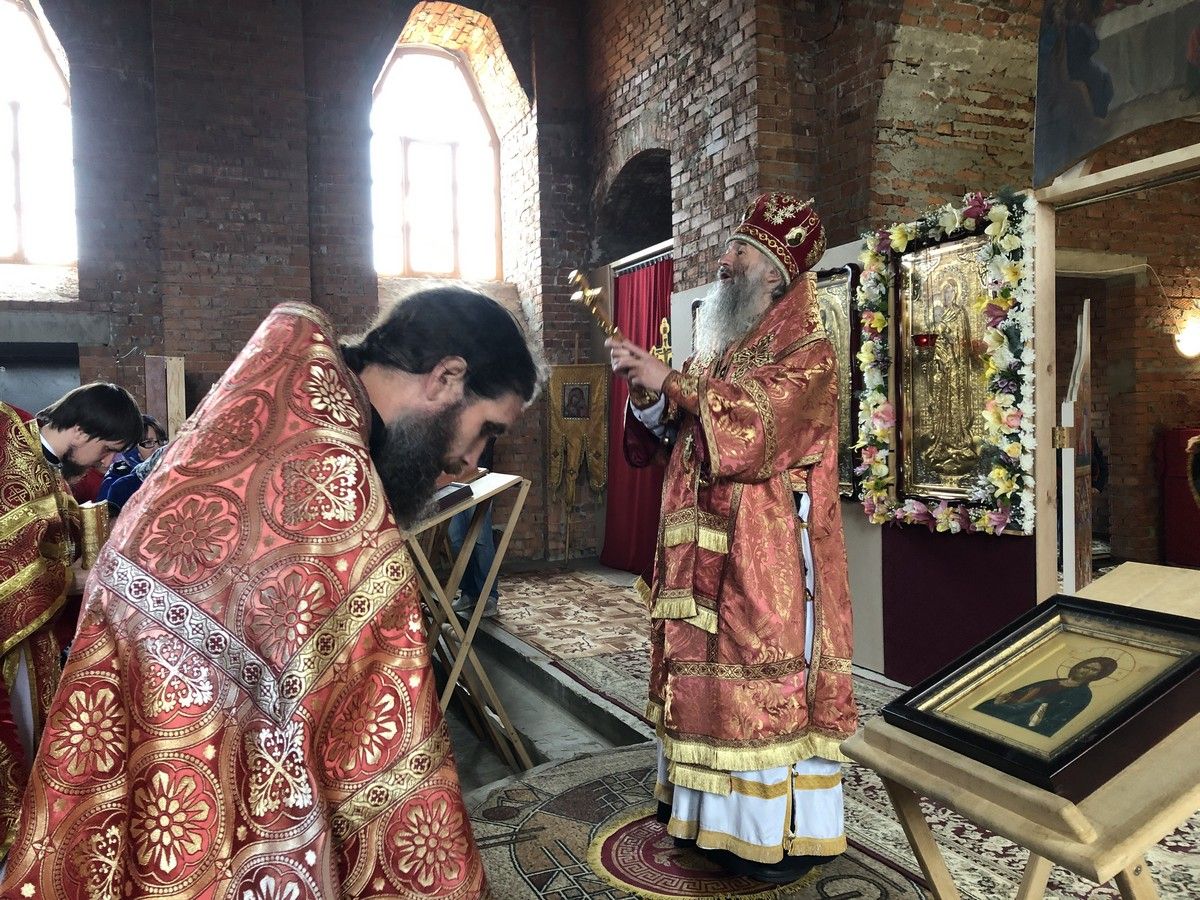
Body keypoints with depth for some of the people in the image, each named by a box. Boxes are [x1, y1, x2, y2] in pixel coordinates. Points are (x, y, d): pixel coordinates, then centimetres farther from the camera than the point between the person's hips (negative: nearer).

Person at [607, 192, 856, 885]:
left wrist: (671, 383, -20)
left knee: (768, 677, 0)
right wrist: (647, 390, -4)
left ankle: (786, 831, 16)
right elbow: (664, 438, 15)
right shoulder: (718, 349, 15)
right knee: (709, 669, 14)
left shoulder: (809, 355, -8)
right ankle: (714, 808, 30)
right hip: (706, 554, 8)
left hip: (767, 557, -8)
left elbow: (753, 428, -24)